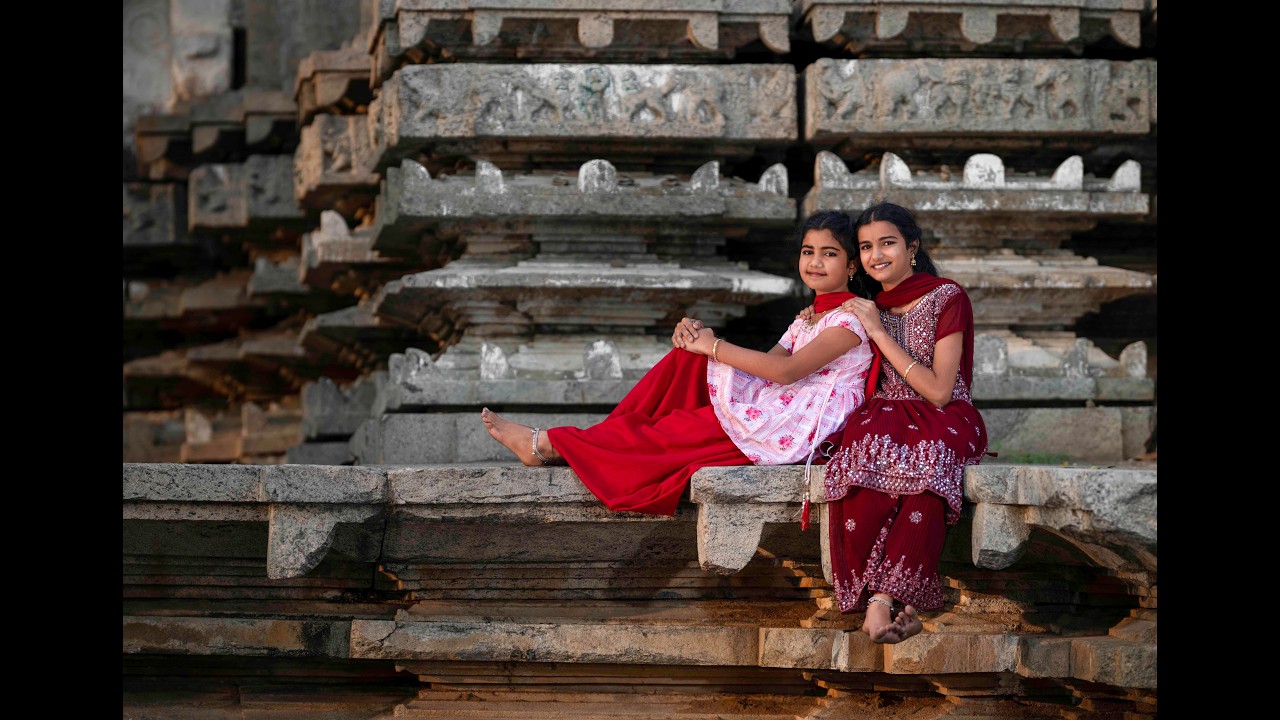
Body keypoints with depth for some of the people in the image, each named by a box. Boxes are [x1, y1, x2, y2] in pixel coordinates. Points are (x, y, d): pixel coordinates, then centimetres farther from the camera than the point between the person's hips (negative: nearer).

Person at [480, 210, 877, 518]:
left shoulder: (851, 319, -8)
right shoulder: (807, 319, 22)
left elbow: (787, 371, -20)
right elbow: (761, 365, 10)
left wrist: (715, 347, -14)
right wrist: (702, 338, -7)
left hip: (799, 427, -8)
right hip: (766, 412, 8)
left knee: (668, 432, -15)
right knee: (690, 355, -7)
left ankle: (547, 444, -8)